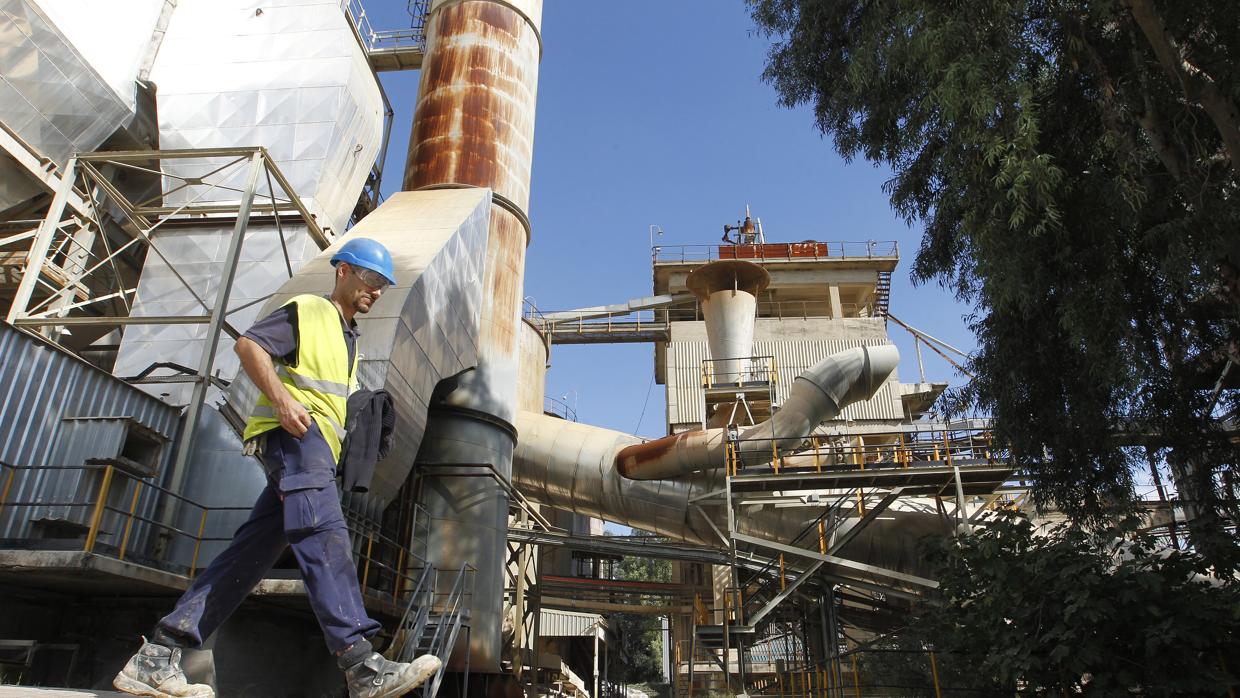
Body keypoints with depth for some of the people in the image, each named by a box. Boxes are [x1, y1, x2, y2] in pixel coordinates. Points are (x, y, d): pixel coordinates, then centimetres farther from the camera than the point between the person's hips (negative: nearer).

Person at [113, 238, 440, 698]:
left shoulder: (350, 339, 32)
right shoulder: (307, 310, 6)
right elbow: (249, 345, -6)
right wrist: (281, 398, -18)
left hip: (317, 446, 9)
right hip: (295, 433, -9)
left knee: (250, 553, 3)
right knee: (324, 533, -25)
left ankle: (156, 658, 6)